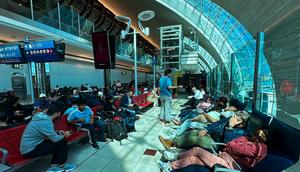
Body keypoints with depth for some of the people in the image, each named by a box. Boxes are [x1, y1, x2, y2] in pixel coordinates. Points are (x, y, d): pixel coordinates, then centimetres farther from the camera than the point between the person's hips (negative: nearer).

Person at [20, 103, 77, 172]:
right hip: (30, 150, -9)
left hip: (30, 145, 9)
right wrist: (64, 135, -3)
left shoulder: (42, 116, 0)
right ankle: (62, 165, 13)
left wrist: (58, 133, 10)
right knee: (62, 142, -10)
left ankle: (53, 166, 14)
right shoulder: (46, 121, -29)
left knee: (59, 141, 8)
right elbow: (55, 139, -21)